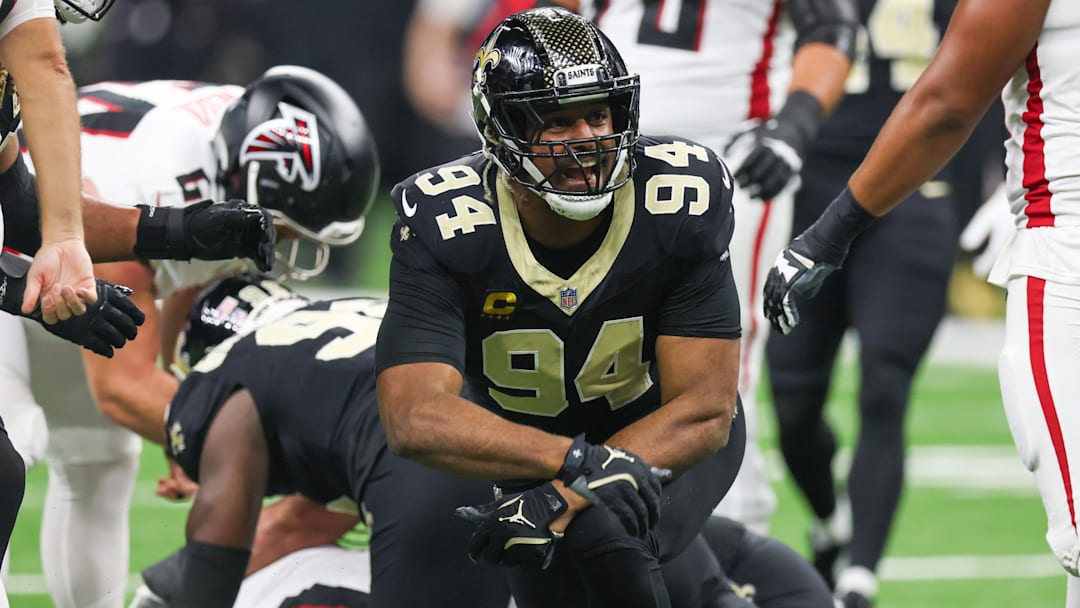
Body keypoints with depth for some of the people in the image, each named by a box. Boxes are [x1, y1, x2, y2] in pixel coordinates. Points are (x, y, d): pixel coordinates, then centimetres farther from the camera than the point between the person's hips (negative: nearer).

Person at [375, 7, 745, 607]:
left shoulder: (681, 203, -26)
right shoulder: (445, 228, -26)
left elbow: (705, 409, -25)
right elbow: (416, 417, -36)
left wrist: (562, 500, -38)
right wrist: (576, 462, -51)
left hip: (672, 440, -2)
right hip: (534, 445, 2)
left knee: (602, 536, -30)